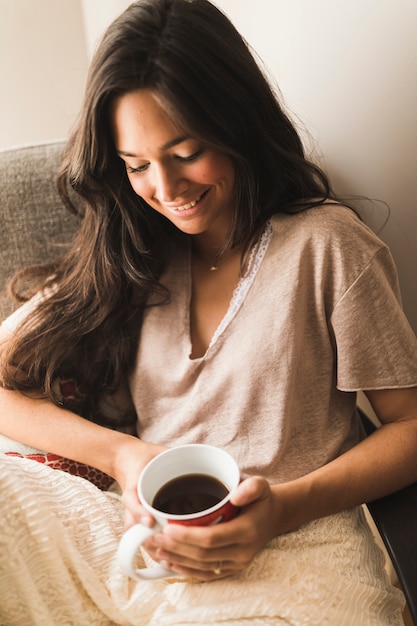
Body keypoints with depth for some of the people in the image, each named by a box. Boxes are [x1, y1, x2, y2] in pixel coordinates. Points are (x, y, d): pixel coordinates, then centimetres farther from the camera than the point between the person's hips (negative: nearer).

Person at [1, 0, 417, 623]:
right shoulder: (121, 255, 7)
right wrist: (119, 453, -11)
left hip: (292, 546, -2)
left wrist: (284, 507, -16)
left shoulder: (328, 245, -4)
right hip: (139, 535, 3)